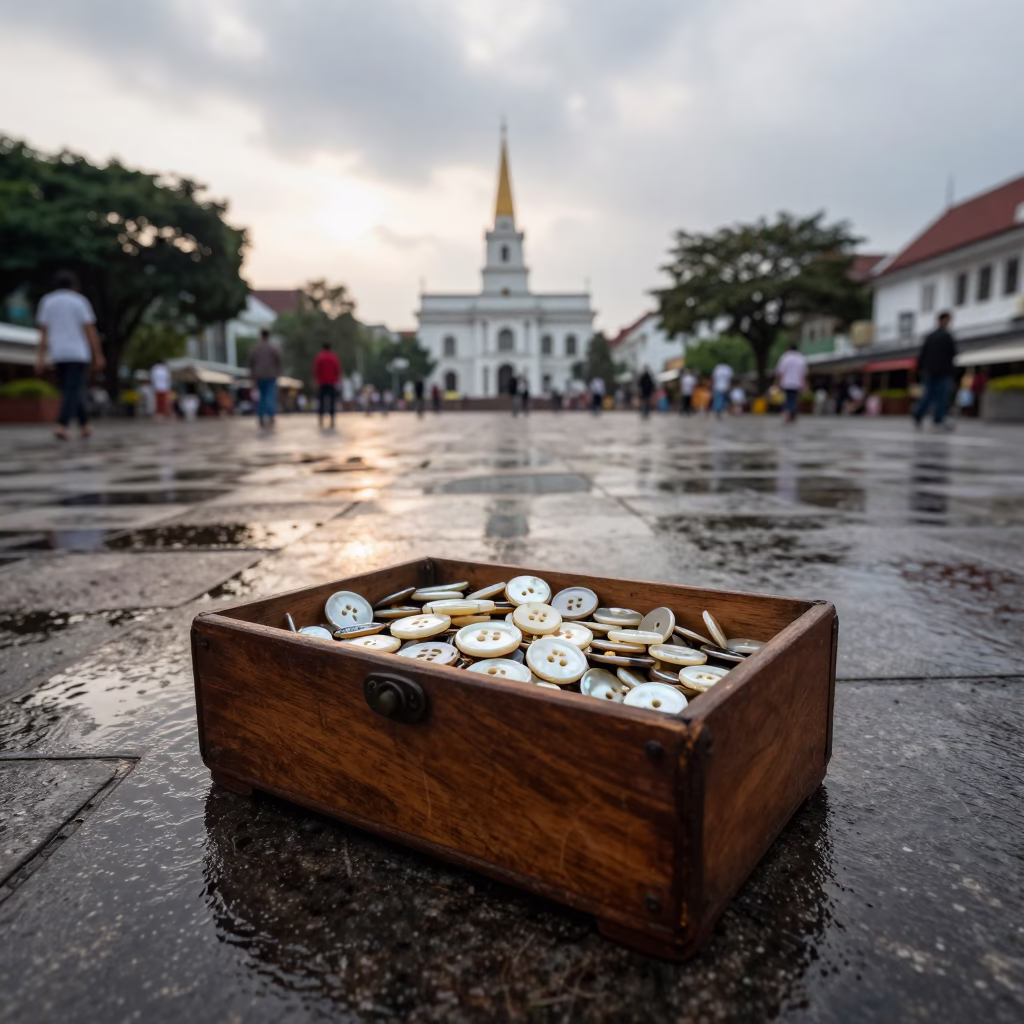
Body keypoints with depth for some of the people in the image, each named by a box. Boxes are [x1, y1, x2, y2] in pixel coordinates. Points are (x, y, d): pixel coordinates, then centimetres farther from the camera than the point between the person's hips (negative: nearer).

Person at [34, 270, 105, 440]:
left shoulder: (47, 301, 9)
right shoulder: (79, 301, -1)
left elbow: (43, 331, 4)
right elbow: (90, 330, -6)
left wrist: (41, 357, 3)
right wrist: (98, 355, -3)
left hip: (58, 354, 4)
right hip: (78, 354, -4)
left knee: (69, 390, 16)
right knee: (73, 391, -9)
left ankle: (84, 426, 19)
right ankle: (61, 425, -25)